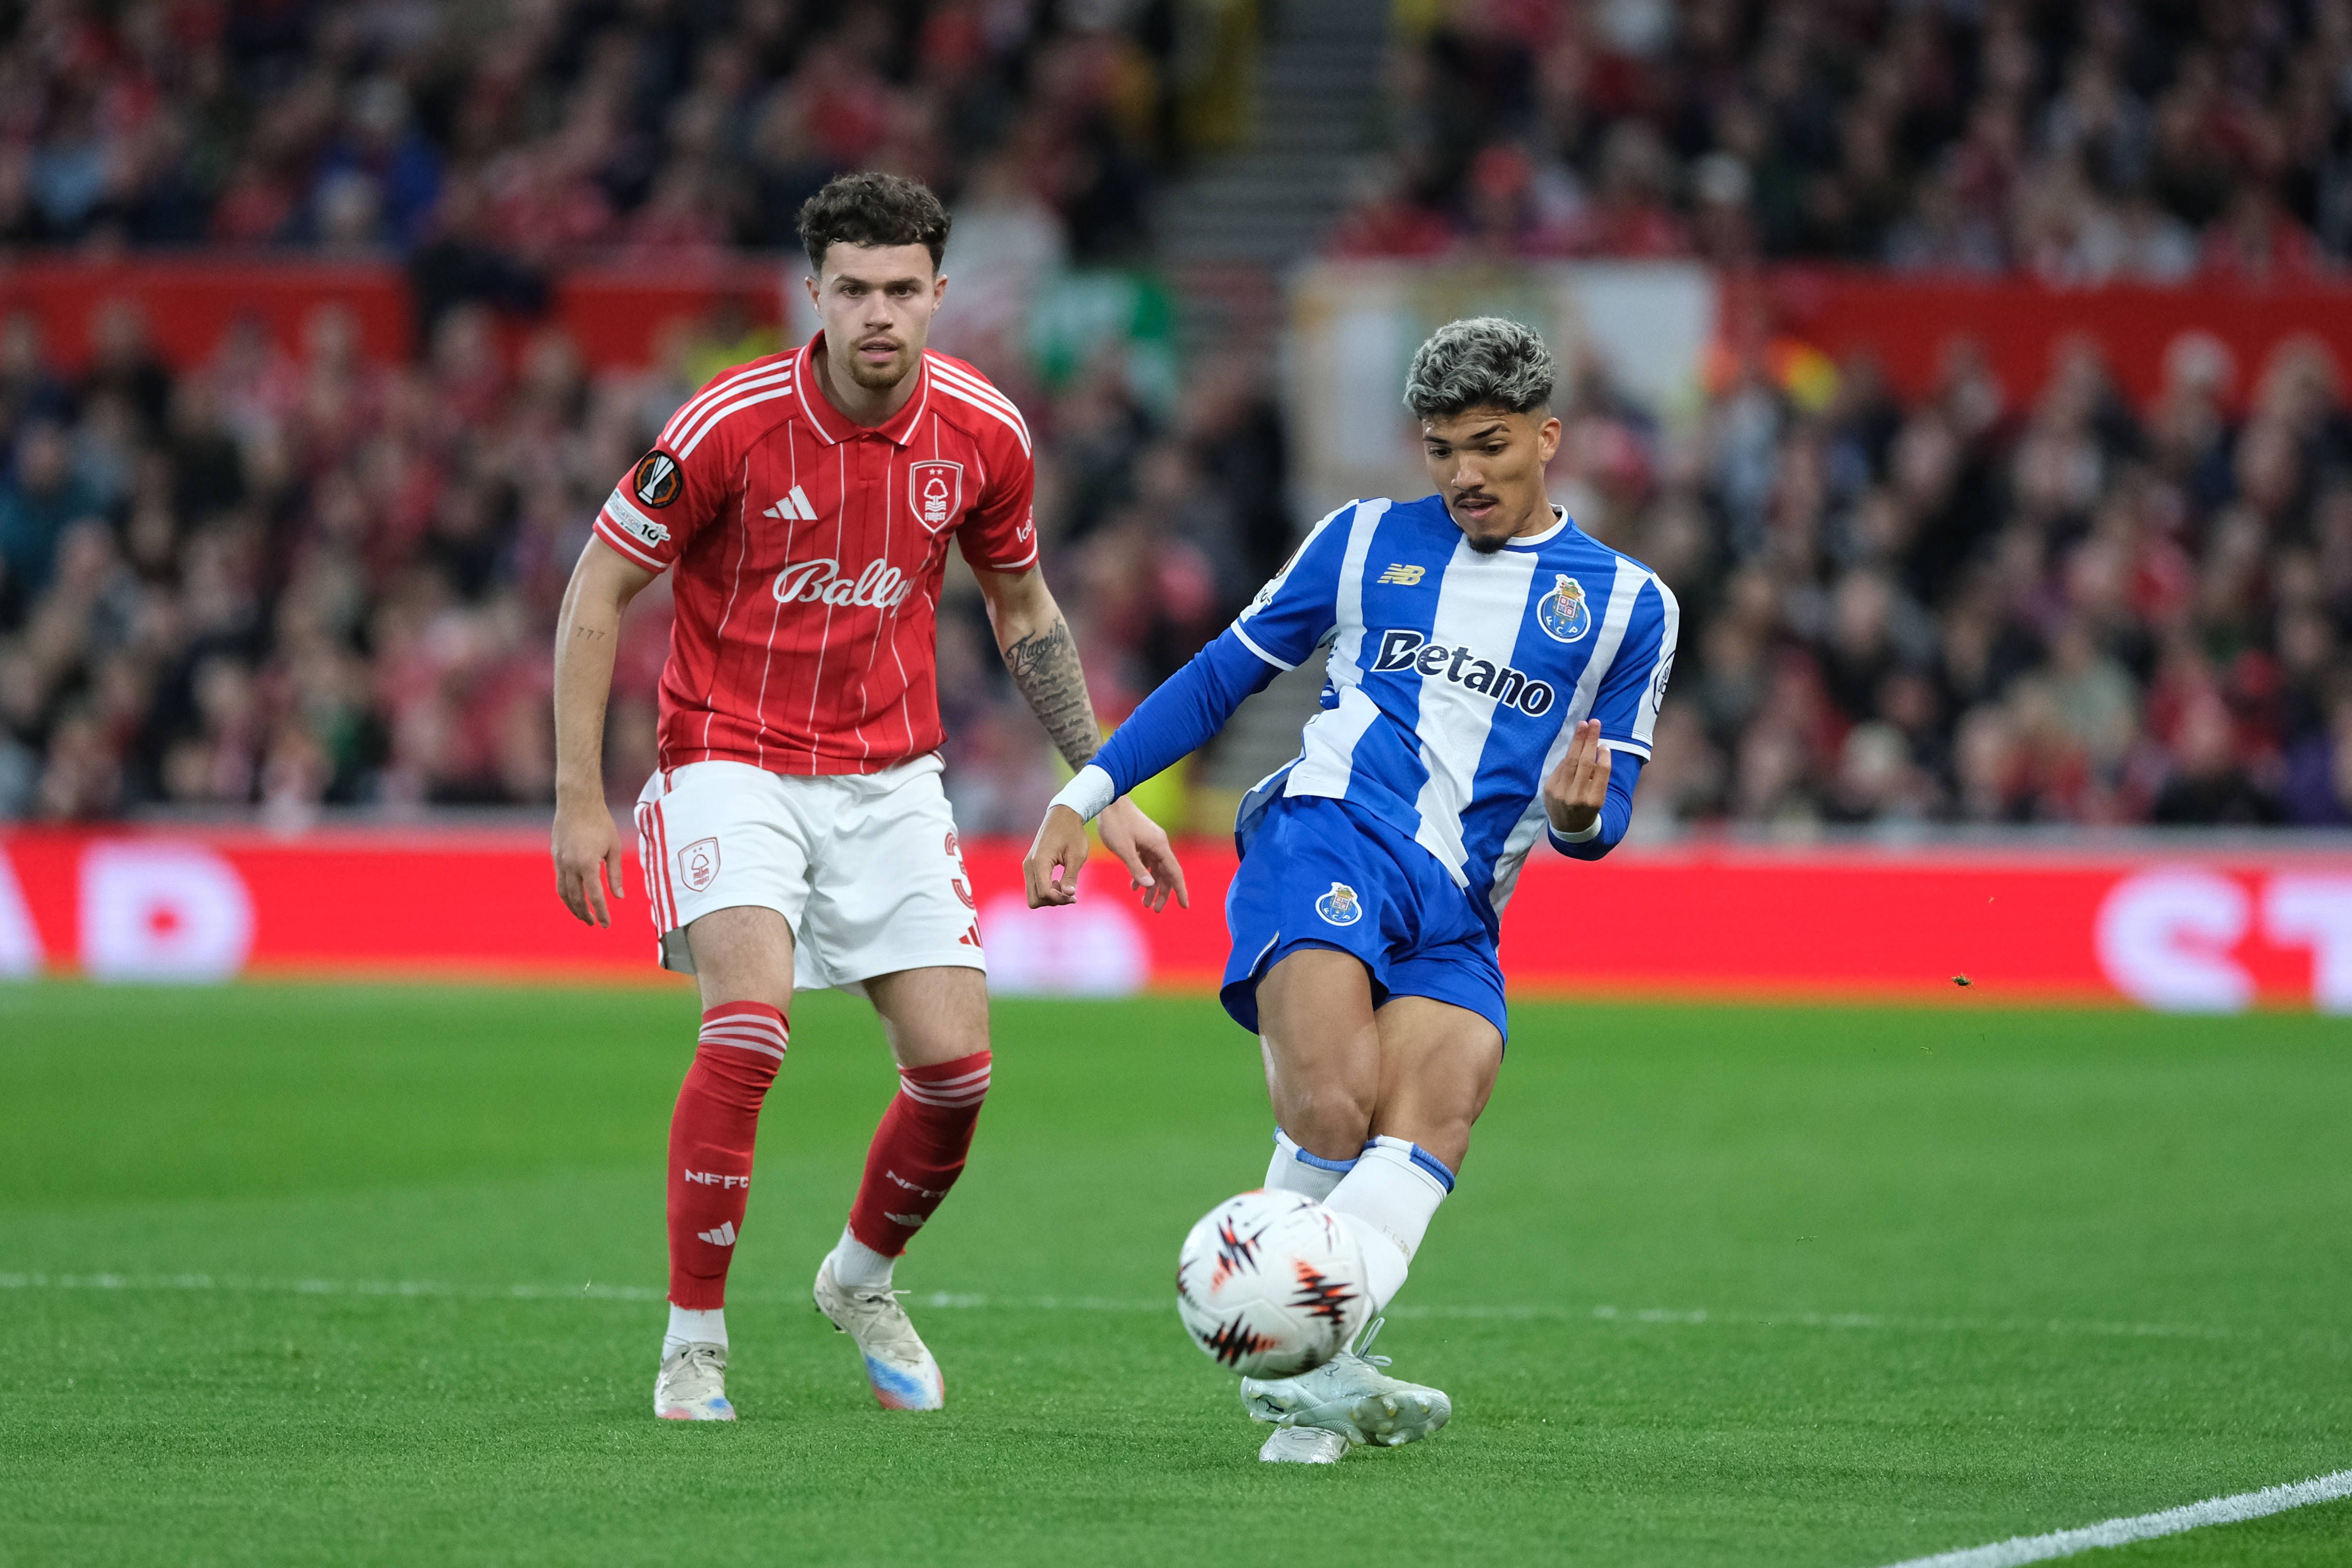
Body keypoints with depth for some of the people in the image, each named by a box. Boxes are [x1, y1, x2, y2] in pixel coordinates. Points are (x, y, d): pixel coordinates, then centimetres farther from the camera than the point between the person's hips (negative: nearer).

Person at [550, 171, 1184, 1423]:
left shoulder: (982, 434, -5)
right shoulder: (730, 425, -17)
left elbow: (1024, 612, 12)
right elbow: (597, 591, -8)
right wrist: (579, 799, -11)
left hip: (889, 779, 4)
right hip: (733, 764, -4)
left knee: (956, 1067, -3)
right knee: (749, 1028, -25)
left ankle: (862, 1280, 27)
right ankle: (692, 1345, -12)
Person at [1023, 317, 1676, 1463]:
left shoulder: (1626, 603, 16)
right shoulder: (1366, 542, 17)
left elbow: (1604, 815, 15)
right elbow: (1224, 677, 22)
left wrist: (1577, 813, -10)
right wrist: (1087, 792, 14)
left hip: (1456, 916, 1)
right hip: (1327, 836, -1)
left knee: (1433, 1117, -28)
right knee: (1333, 1109, -28)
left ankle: (1301, 1371, -41)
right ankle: (1314, 1358, -20)